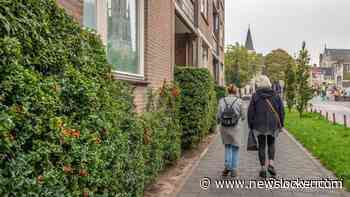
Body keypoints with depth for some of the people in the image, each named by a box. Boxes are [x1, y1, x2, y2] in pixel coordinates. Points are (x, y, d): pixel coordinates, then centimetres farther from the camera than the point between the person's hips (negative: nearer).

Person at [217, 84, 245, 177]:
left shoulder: (222, 100, -1)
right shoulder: (239, 101, -5)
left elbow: (219, 116, -3)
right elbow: (242, 116, 3)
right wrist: (242, 117, 26)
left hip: (224, 127, 2)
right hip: (235, 128, -2)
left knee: (227, 147, 23)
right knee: (235, 148, 15)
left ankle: (227, 167, 10)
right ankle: (233, 170, 14)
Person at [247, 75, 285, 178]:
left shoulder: (255, 96, -5)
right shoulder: (275, 95, 1)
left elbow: (250, 111, -5)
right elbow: (281, 110, 2)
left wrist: (251, 126, 4)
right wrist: (281, 124, 10)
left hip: (259, 125, -2)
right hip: (273, 125, 2)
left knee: (261, 146, 8)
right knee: (271, 144, 20)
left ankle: (263, 169, 9)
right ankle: (271, 164, 3)